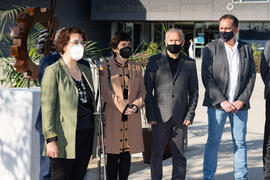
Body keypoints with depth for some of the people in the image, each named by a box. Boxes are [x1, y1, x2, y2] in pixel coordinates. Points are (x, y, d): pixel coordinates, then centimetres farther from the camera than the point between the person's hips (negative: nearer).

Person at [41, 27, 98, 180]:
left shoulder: (86, 71, 15)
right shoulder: (53, 71, -5)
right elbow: (47, 108, -10)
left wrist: (96, 133, 13)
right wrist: (50, 140, -16)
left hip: (87, 137, 6)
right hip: (65, 139, -6)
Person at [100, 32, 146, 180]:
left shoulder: (136, 67, 13)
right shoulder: (105, 66, 0)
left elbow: (142, 91, 13)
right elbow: (105, 91, -7)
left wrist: (136, 105, -7)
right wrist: (122, 107, -14)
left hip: (132, 118, 4)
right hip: (112, 116, -3)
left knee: (127, 154, 7)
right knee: (113, 155, -1)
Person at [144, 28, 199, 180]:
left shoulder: (190, 63, 8)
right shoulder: (154, 61, 4)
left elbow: (194, 92, 9)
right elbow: (147, 90, 2)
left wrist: (190, 114, -1)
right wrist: (150, 115, -5)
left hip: (181, 117, 1)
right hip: (160, 116, -1)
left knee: (179, 155, 5)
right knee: (157, 153, 5)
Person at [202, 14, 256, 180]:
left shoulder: (246, 49, 9)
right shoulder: (211, 48, 1)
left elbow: (252, 76, 7)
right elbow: (207, 77, -5)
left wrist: (242, 100, -6)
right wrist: (222, 101, -12)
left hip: (240, 104, 2)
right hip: (217, 104, -2)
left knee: (240, 142, 8)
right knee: (213, 142, 2)